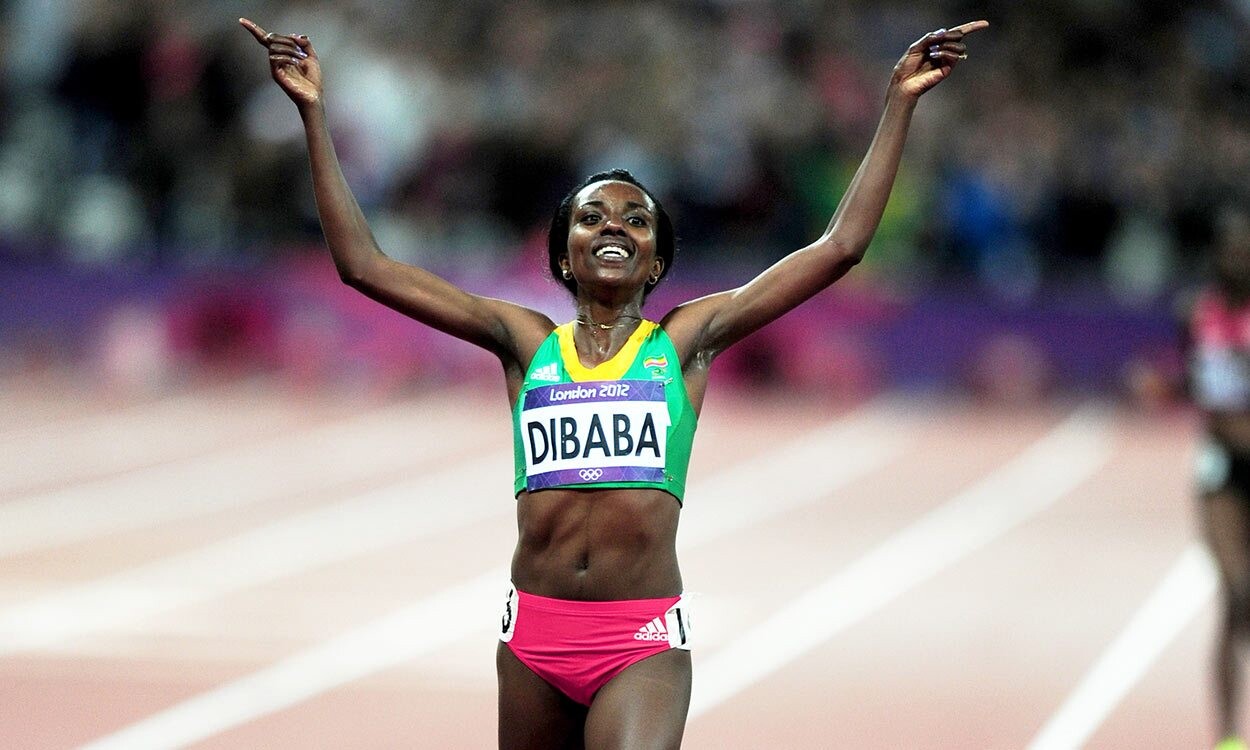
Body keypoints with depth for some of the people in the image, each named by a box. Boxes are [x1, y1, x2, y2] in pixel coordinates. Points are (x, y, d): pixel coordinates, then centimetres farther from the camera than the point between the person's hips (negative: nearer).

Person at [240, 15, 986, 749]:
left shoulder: (685, 339, 8)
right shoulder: (527, 340, 10)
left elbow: (840, 246, 6)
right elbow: (364, 263, 9)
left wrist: (900, 102, 5)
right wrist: (314, 113, 6)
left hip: (645, 643, -3)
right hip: (534, 635, 3)